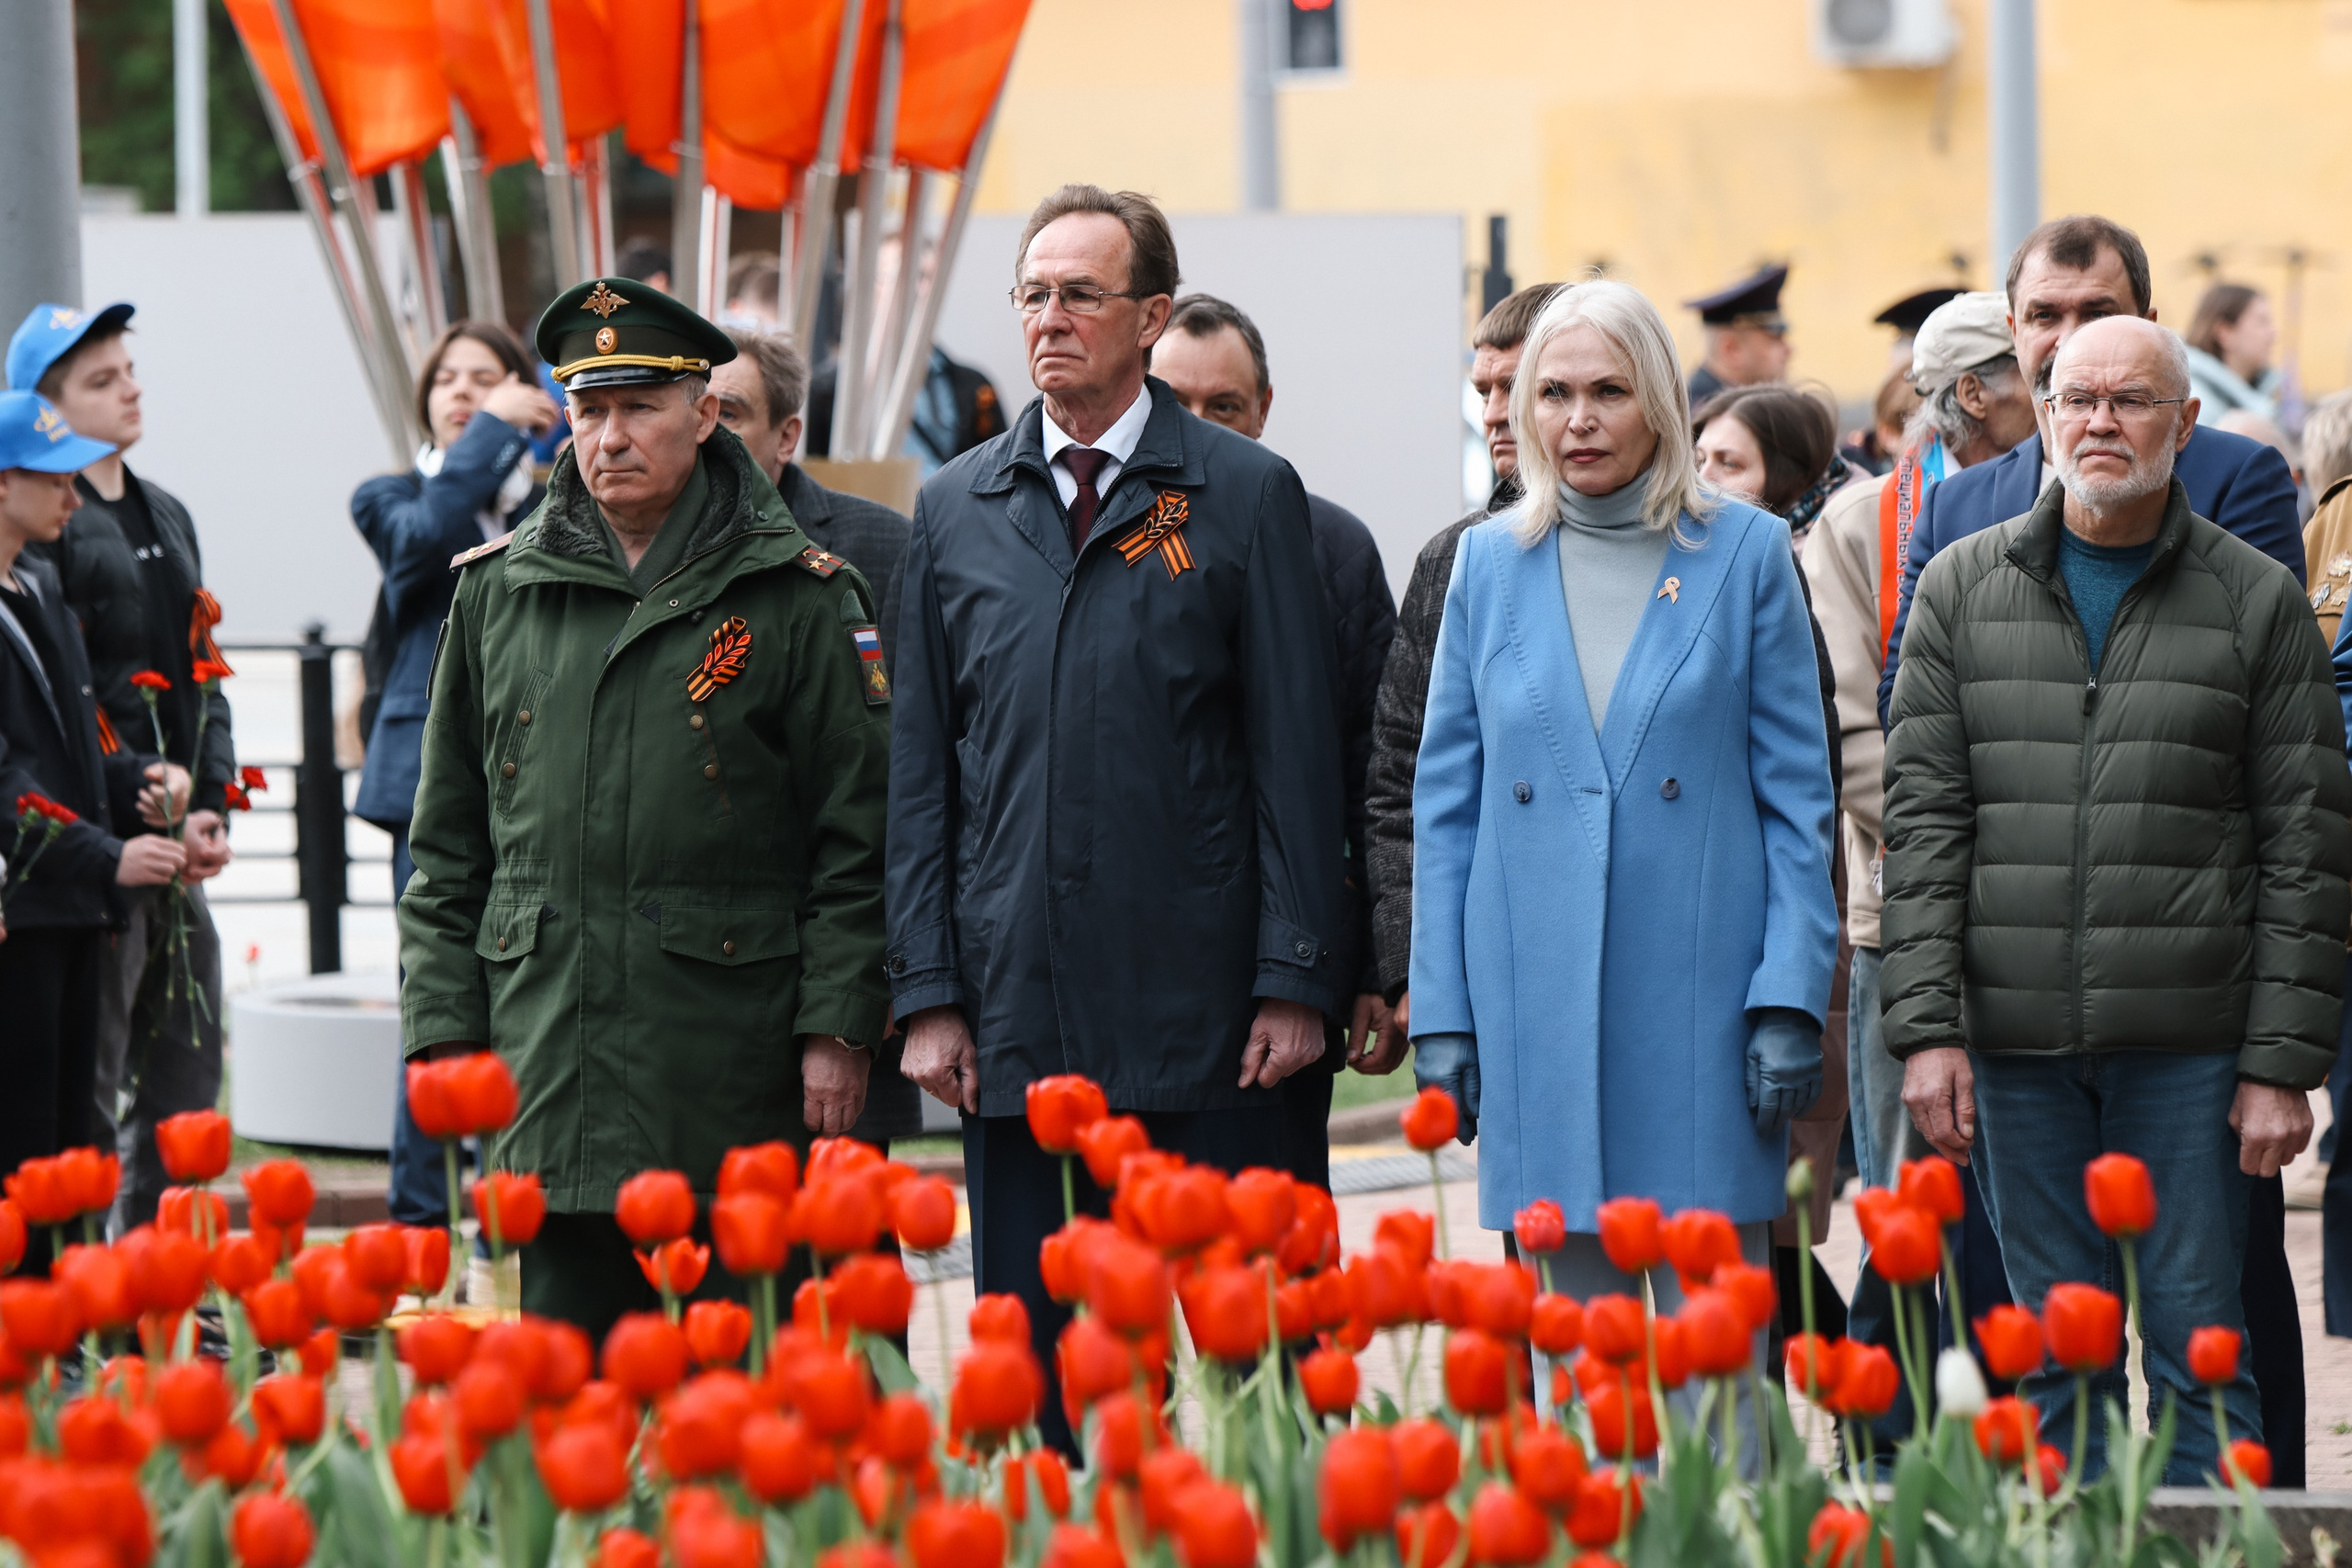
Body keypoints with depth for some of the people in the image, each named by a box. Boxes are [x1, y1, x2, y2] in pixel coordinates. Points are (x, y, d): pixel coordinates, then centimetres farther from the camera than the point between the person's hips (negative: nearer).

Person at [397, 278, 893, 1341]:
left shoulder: (796, 596, 2)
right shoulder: (499, 592, 11)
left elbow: (856, 837, 2)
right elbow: (447, 843, 15)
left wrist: (838, 1027, -5)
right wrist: (444, 1026, 8)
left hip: (732, 1070, -3)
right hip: (551, 1066, 3)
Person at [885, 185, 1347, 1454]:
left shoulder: (1246, 494, 2)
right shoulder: (956, 509, 11)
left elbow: (1297, 754, 0)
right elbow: (922, 767, 10)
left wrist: (1296, 981, -6)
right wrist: (928, 993, 3)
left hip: (1200, 1010, -3)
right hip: (1017, 1007, 3)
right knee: (1029, 1339, 5)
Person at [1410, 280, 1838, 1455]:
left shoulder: (1745, 554, 3)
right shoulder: (1490, 564, 9)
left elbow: (1797, 791, 2)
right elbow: (1446, 801, 11)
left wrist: (1790, 995, -6)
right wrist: (1441, 1012, 4)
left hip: (1700, 986, -2)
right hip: (1538, 995, 2)